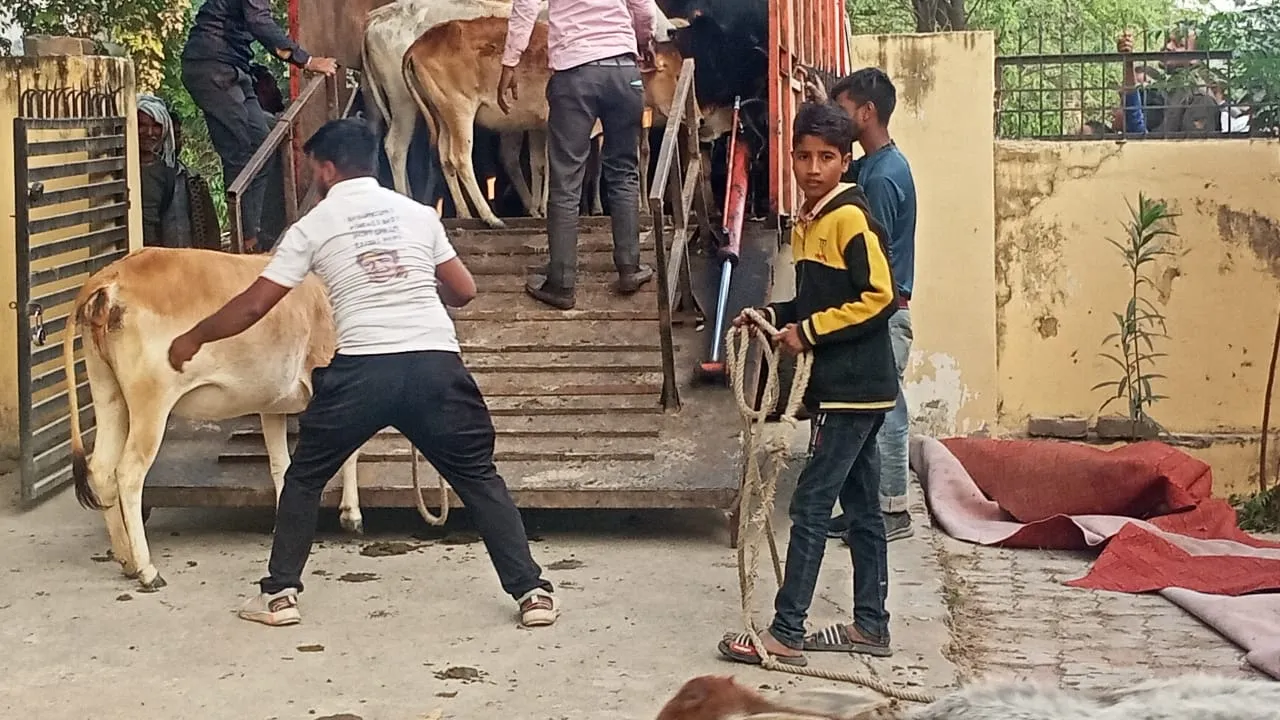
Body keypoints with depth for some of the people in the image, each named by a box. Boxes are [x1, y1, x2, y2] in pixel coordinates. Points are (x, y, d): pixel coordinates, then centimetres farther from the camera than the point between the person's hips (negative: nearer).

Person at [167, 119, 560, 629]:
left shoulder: (313, 226, 8)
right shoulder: (418, 213, 14)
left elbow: (253, 305, 9)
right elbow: (464, 291, 19)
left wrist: (193, 338, 23)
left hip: (361, 370, -2)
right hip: (435, 364, 2)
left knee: (304, 477, 19)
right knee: (479, 478, 15)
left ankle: (280, 593, 18)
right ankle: (531, 592, 9)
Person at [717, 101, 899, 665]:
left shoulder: (850, 218, -14)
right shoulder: (809, 221, 14)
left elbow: (880, 297, -20)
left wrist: (810, 331, -17)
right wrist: (775, 317, 8)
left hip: (853, 388, -9)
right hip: (843, 387, 9)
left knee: (811, 507, -7)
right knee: (861, 508, 13)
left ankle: (786, 634, -3)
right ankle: (870, 625, 20)